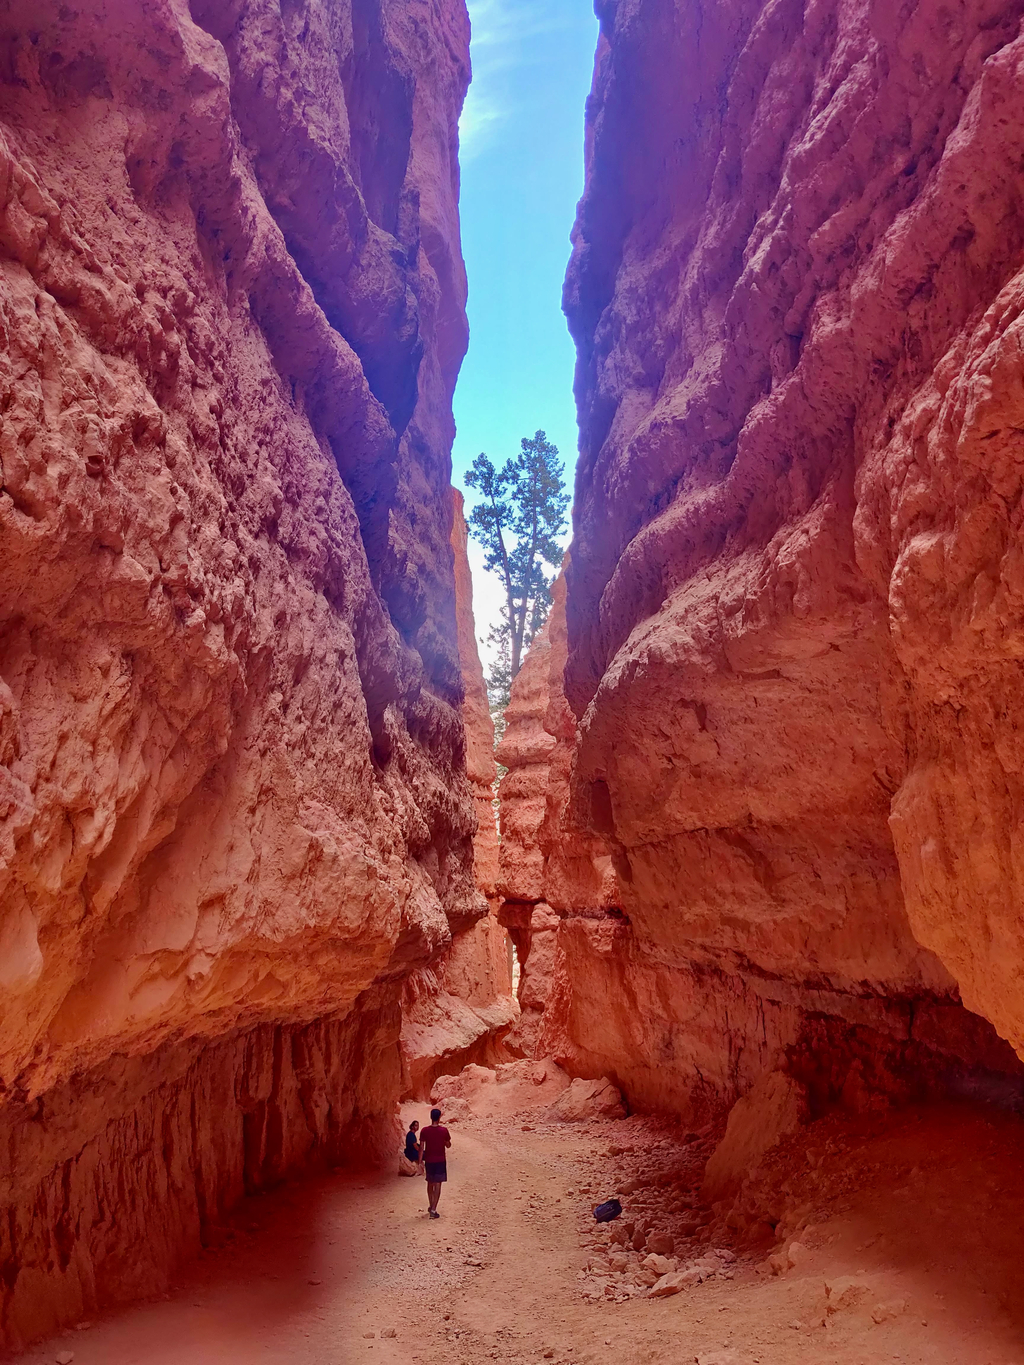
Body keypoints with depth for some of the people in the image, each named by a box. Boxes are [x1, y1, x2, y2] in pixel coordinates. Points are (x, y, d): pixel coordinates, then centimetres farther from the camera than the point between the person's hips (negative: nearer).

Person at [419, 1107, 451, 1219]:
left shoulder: (425, 1131, -7)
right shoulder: (444, 1131, -10)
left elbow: (421, 1148, -6)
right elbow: (448, 1145, 1)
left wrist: (421, 1162, 0)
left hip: (429, 1161, 2)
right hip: (440, 1161, -2)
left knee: (430, 1183, 19)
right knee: (437, 1184, 0)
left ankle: (431, 1206, 32)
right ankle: (433, 1210, -7)